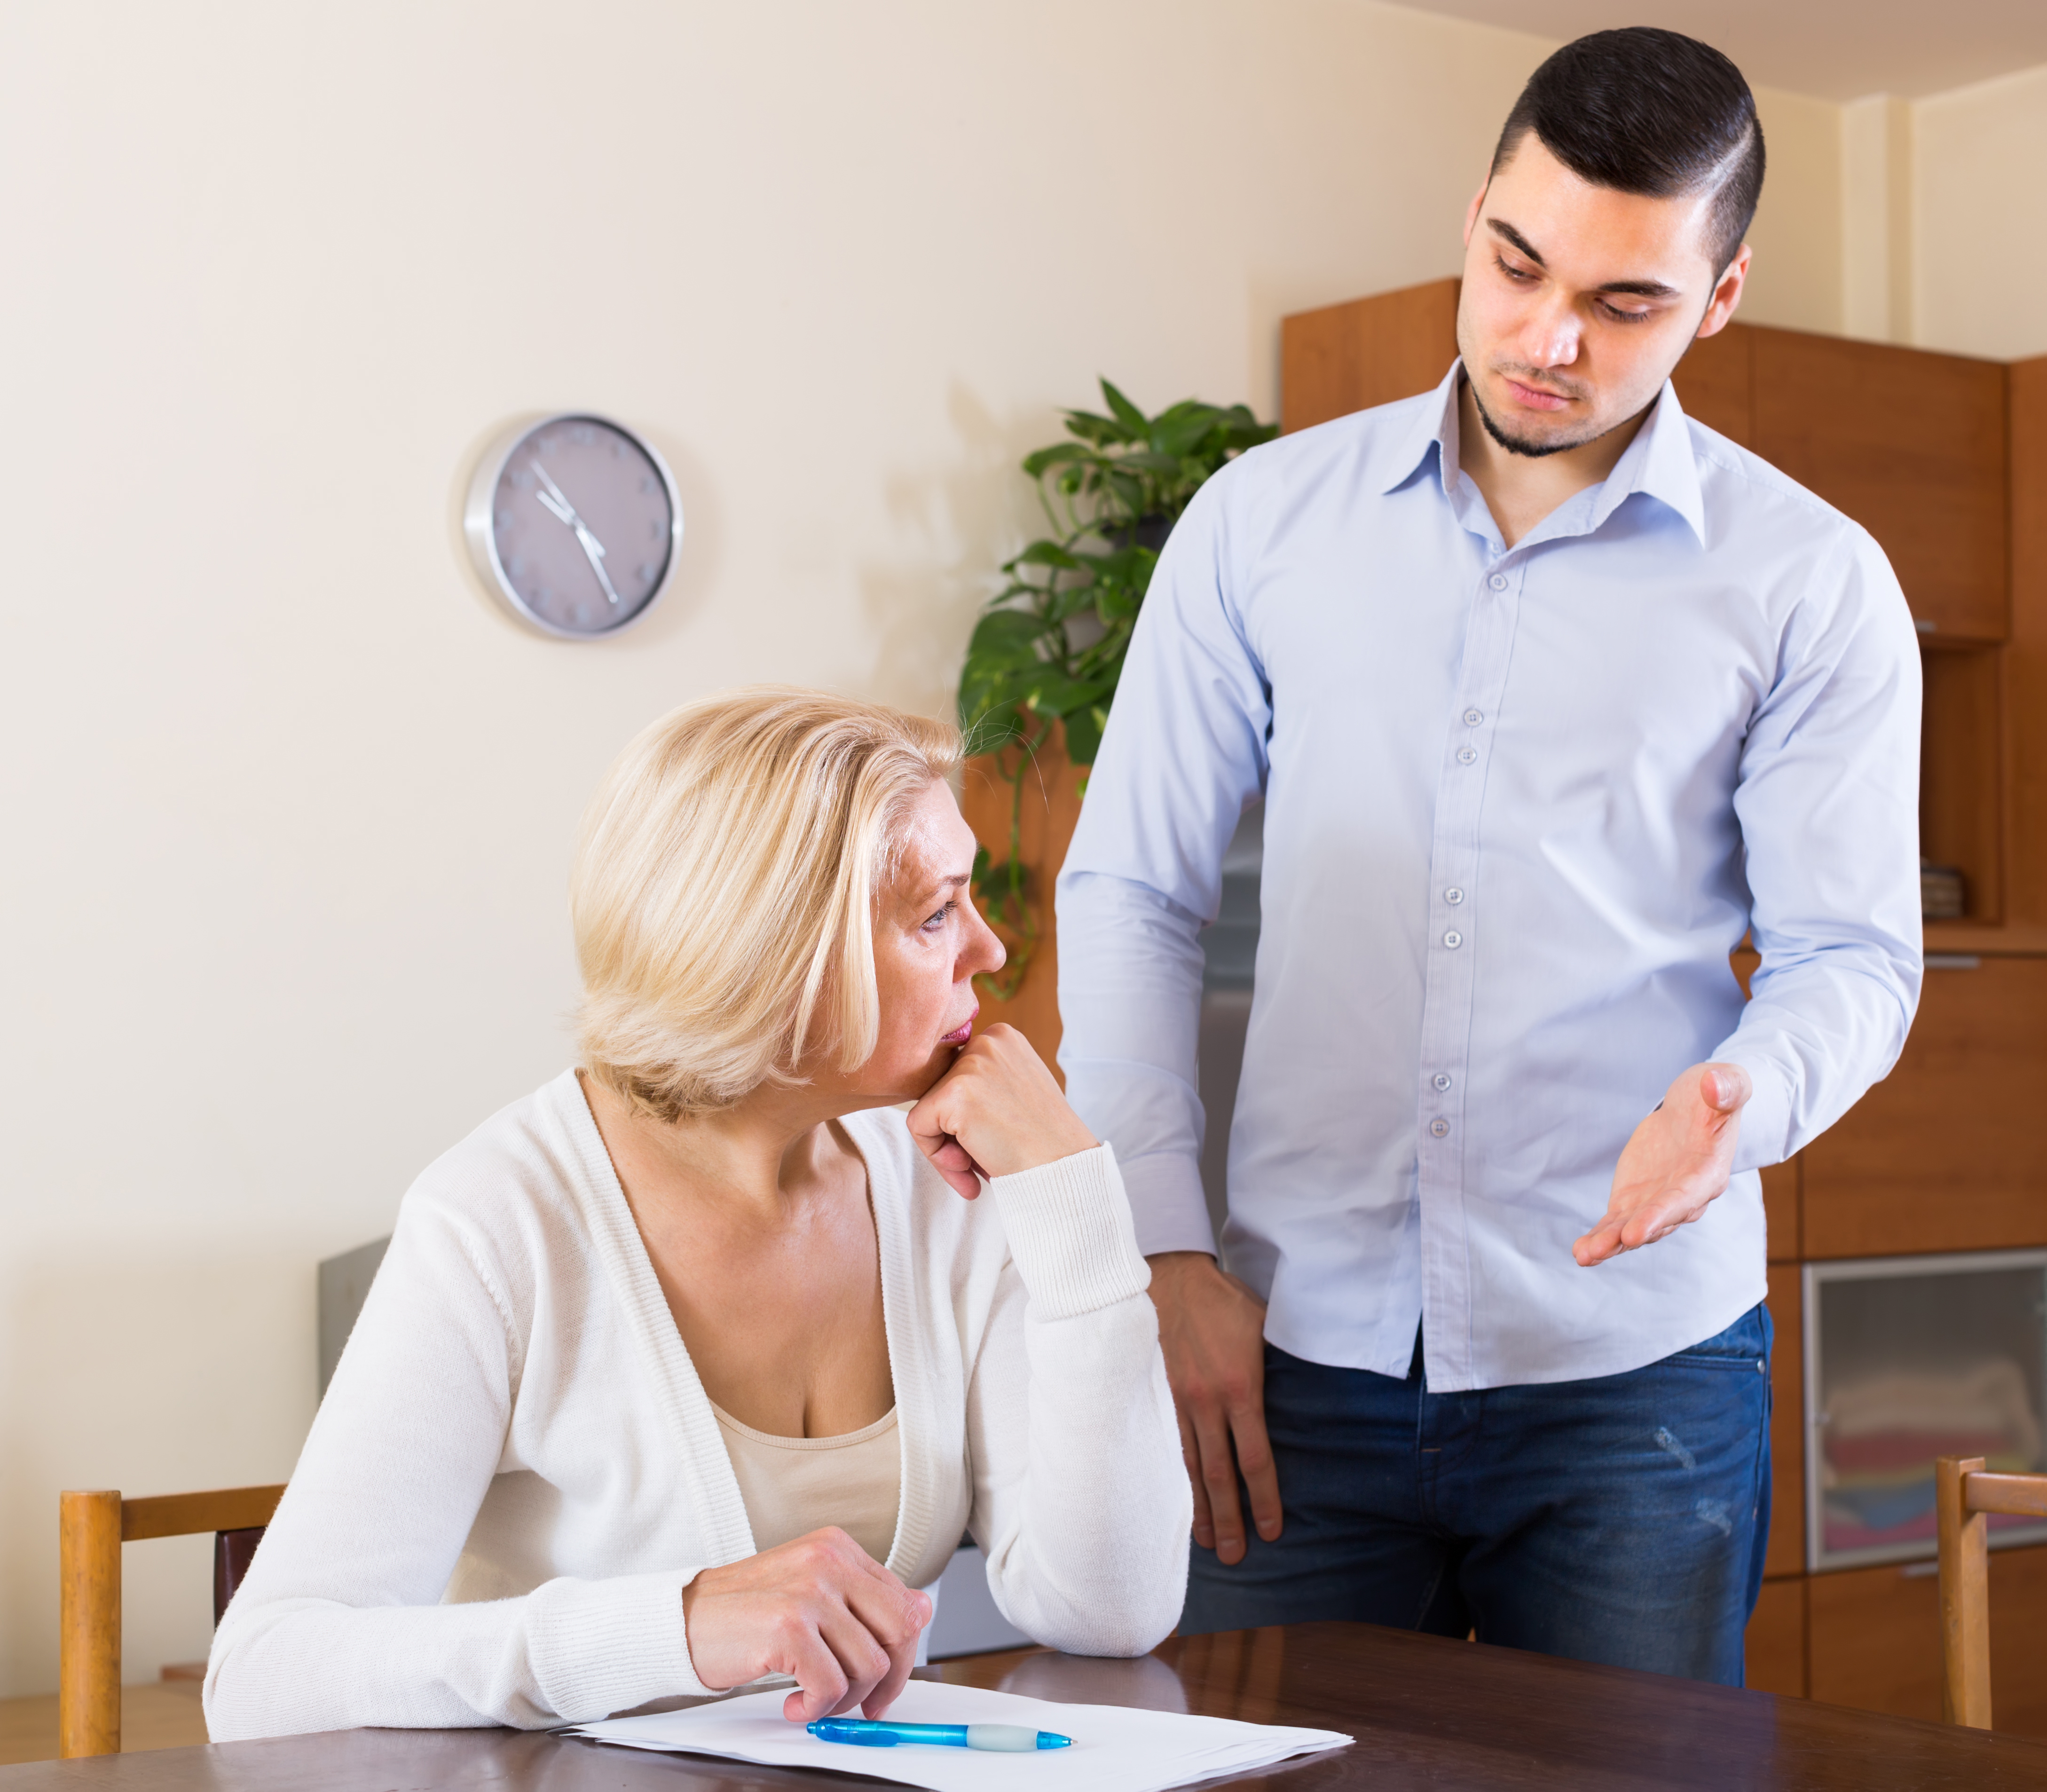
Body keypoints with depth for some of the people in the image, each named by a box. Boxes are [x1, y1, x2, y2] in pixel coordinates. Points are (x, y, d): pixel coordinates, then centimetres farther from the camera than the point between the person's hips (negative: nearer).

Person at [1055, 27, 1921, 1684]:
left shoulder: (1810, 583, 1)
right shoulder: (1262, 523, 6)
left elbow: (1850, 950, 1)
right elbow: (1129, 893, 8)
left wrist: (1744, 1095, -22)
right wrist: (1168, 1252, 0)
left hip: (1633, 1374, -1)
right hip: (1298, 1357, 1)